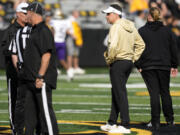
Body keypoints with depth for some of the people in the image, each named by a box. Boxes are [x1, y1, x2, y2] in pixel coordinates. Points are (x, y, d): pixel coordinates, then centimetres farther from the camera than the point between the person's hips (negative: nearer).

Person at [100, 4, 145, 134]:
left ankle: (125, 126, -6)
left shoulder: (116, 27, -15)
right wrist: (133, 58, 15)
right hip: (129, 62, 9)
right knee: (116, 92, 16)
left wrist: (109, 60, -12)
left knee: (120, 94, -6)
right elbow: (141, 44, 18)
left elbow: (113, 46, -26)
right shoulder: (131, 26, 13)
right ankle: (112, 123, 22)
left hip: (118, 63, -9)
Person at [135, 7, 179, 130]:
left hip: (147, 66, -2)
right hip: (164, 66, 2)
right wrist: (174, 65, 15)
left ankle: (155, 122, -6)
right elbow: (174, 49, 8)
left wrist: (139, 66, 2)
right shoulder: (167, 31, 4)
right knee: (165, 92, 13)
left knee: (154, 93, -3)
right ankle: (169, 119, 19)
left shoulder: (142, 31, -2)